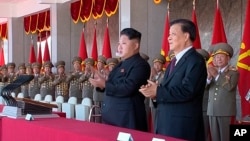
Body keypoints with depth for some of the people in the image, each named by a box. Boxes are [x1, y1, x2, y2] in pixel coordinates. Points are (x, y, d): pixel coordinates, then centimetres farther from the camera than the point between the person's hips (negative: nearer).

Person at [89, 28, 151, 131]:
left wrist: (104, 85, -20)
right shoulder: (122, 64, 18)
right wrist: (101, 83, 1)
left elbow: (127, 89, -23)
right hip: (112, 117, 9)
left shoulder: (140, 65, -12)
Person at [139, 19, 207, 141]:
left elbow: (186, 91, -24)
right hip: (166, 124, 9)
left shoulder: (196, 61, -11)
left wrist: (158, 91, -18)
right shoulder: (174, 62, 18)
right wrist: (154, 93, -3)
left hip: (183, 126, -9)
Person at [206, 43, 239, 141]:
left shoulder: (233, 72, 1)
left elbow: (230, 86, -16)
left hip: (226, 110, -4)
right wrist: (209, 77, -13)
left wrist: (216, 75, -15)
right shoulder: (213, 71, 15)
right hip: (212, 110, 5)